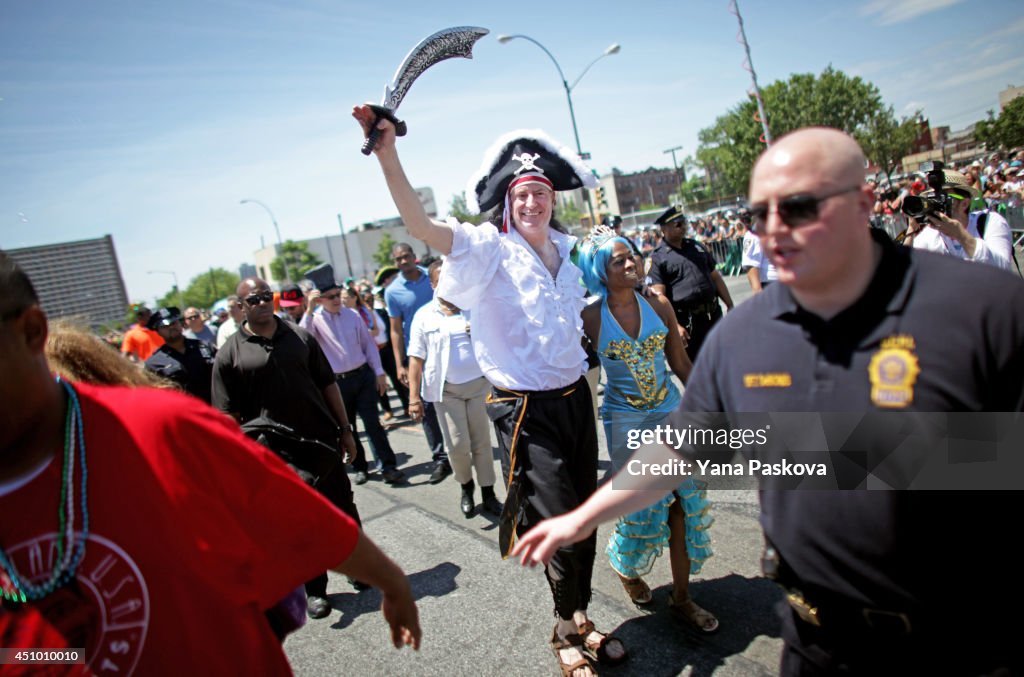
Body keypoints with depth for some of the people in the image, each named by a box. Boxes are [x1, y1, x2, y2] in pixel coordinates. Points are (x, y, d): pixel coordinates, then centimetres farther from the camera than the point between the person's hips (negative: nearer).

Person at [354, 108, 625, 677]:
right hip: (525, 410, -6)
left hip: (575, 399, 6)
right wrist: (388, 156, -38)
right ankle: (569, 630, 26)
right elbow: (421, 226, -27)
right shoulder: (489, 249, -11)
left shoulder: (565, 251, 9)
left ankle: (579, 620, 39)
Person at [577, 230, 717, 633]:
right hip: (625, 422, -3)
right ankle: (625, 567, 36)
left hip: (671, 414, 4)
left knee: (685, 502, 5)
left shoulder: (659, 305, 0)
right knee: (644, 506, 2)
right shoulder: (590, 318, -10)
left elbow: (681, 364, 7)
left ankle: (681, 598, 24)